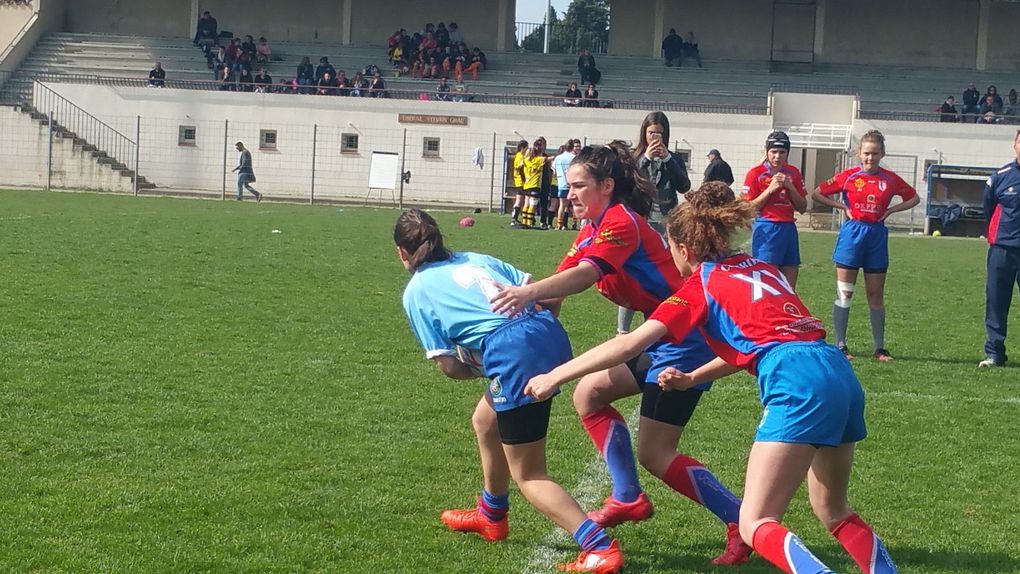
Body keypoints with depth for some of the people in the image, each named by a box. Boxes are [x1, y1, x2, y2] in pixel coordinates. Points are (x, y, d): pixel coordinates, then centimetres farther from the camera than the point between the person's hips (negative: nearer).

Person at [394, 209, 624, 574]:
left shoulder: (415, 291, 14)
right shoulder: (476, 259, 27)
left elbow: (448, 366, 7)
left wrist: (479, 369, 25)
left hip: (511, 352, -7)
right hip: (551, 333, 7)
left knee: (528, 476, 4)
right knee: (485, 419, 32)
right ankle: (492, 517, 49)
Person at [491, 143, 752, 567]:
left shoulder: (621, 222, -17)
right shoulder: (591, 231, 13)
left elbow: (586, 274, -35)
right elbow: (562, 280, 2)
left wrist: (529, 292, -50)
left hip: (685, 337, -10)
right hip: (660, 336, 10)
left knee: (654, 453, -10)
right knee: (590, 394, 11)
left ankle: (741, 521, -3)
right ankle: (628, 499, 17)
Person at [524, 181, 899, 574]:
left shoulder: (702, 284, 7)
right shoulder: (762, 268, 25)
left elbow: (630, 344, 2)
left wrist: (555, 375, 6)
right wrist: (692, 379, 30)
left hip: (797, 383, -8)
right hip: (839, 372, 8)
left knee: (754, 524, -7)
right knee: (832, 511, 25)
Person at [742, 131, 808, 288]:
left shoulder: (793, 173, 11)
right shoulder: (756, 173, -3)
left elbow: (802, 208, 11)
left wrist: (790, 186, -4)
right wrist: (770, 189, -15)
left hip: (789, 229, 5)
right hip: (766, 229, -5)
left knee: (789, 288, 5)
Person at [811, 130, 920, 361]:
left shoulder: (890, 179, 3)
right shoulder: (849, 176, -3)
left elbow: (914, 198, 15)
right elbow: (817, 194, 2)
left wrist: (890, 210, 1)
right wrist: (843, 206, -6)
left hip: (877, 236, 2)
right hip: (852, 233, -2)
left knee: (876, 296, 7)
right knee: (844, 293, -1)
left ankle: (879, 348, 12)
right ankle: (840, 345, 4)